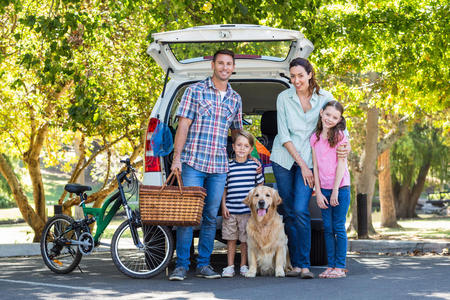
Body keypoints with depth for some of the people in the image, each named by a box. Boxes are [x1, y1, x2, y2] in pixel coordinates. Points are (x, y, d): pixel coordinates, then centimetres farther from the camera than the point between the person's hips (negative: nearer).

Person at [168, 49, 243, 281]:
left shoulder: (235, 99, 14)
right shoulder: (195, 91, 1)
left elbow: (237, 131, 24)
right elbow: (183, 125, -3)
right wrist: (177, 158, -10)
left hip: (219, 166, 4)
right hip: (193, 163, -4)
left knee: (210, 217, 5)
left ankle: (203, 265, 13)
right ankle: (181, 266, 0)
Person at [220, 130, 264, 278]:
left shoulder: (254, 165, 2)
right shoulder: (228, 166, 3)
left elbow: (260, 185, 11)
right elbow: (224, 188, 8)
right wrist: (223, 206, 1)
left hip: (248, 209, -1)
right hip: (230, 209, 1)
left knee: (245, 239, 4)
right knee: (231, 239, 6)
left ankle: (243, 266, 15)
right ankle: (230, 266, 13)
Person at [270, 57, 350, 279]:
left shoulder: (324, 97, -1)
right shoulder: (284, 98, -2)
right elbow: (284, 135, -5)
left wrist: (345, 144, -17)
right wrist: (301, 164, -10)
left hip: (309, 159, -1)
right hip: (284, 159, 1)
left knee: (300, 211, -14)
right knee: (288, 212, 3)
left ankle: (304, 265, -11)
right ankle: (295, 264, 11)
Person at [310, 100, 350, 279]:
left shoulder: (340, 136, -4)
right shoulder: (315, 138, 7)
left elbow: (341, 164, -8)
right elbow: (315, 166, 6)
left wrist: (335, 190, -13)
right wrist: (318, 192, 0)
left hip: (340, 187, -4)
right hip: (324, 189, 4)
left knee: (338, 227, -3)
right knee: (327, 228, 5)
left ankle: (340, 267, 1)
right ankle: (330, 266, 10)